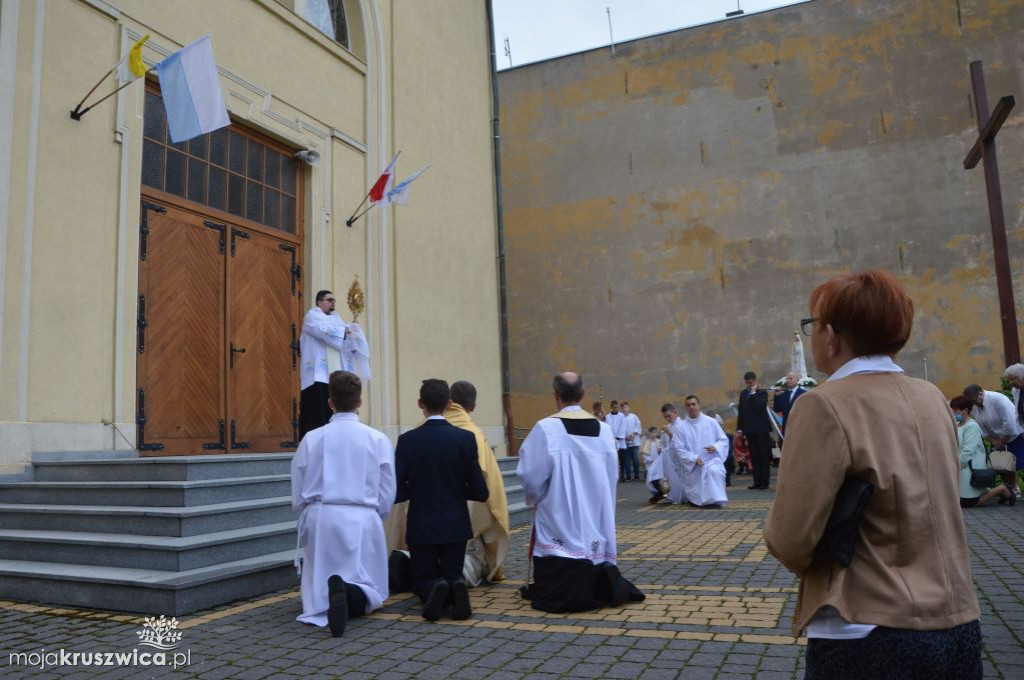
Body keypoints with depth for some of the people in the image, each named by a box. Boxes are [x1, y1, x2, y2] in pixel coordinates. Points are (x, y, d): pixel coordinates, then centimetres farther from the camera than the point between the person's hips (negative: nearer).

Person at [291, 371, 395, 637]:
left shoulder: (311, 439, 0)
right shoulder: (378, 440, -3)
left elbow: (298, 497, 4)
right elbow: (386, 497, 1)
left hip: (320, 523, 1)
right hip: (363, 522, -1)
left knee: (317, 596, 16)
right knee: (368, 596, 11)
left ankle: (325, 599, -20)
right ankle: (351, 595, -24)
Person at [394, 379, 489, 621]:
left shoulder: (407, 441, -10)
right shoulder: (466, 438, -8)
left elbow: (397, 493, -9)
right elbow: (480, 492, -6)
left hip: (421, 527, -1)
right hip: (456, 526, 1)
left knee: (423, 580, 19)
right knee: (453, 575, 20)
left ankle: (434, 591, -16)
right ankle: (456, 586, -15)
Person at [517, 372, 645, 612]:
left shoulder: (545, 428, -12)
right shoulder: (604, 429, 2)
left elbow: (530, 475, -9)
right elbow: (612, 476, 8)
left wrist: (534, 499, 11)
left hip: (558, 525, -4)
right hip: (596, 527, 5)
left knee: (556, 596, 4)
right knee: (589, 573, 17)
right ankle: (604, 583, -10)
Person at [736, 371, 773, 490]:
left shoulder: (762, 392, -4)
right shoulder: (743, 394, 12)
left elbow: (760, 407, -19)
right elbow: (741, 411, 14)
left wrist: (753, 393, -16)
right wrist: (739, 428, 10)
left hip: (761, 429, -5)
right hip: (749, 430, 5)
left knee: (764, 456, 0)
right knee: (754, 457, 6)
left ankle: (764, 482, 5)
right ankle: (757, 481, 10)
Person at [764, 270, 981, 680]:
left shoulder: (825, 405, -17)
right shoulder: (932, 398, 3)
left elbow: (791, 541, -19)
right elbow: (938, 505, 12)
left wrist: (777, 527, 2)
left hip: (872, 635, -6)